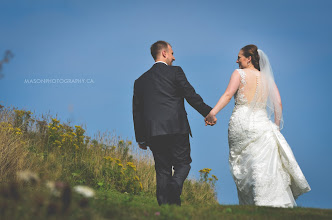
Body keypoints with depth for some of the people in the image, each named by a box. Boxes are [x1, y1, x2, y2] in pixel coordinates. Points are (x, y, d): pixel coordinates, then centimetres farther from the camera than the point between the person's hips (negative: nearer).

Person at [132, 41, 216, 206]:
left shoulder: (141, 80, 16)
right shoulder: (175, 72, 3)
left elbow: (137, 111, 17)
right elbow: (191, 96, -3)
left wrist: (140, 139, 21)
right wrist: (208, 113, 8)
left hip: (153, 133, 4)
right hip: (177, 129, -4)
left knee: (162, 170, 7)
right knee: (183, 164, 5)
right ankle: (175, 186, -25)